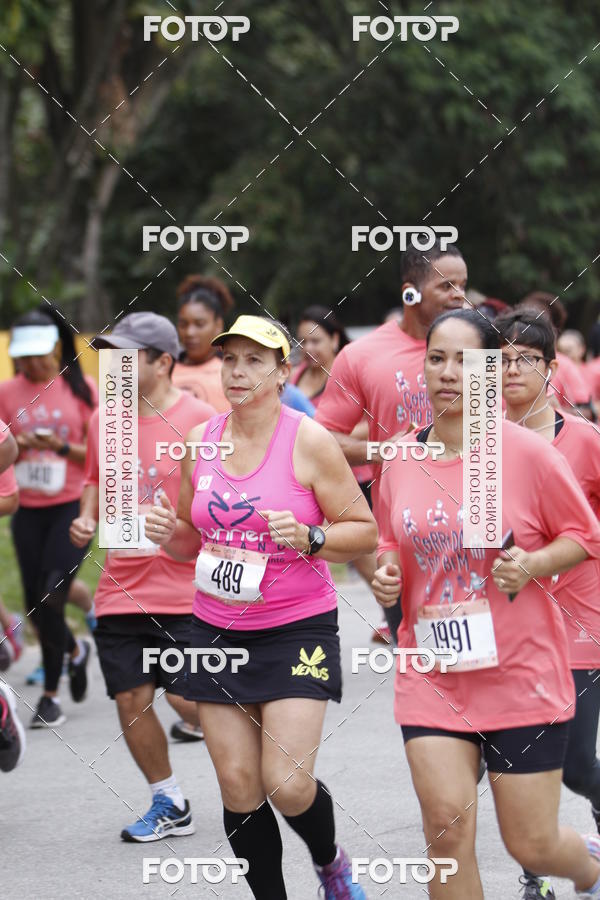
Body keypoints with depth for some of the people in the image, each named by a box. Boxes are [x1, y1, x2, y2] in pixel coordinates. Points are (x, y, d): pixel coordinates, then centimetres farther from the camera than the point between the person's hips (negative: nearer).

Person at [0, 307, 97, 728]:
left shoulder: (81, 389, -4)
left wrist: (62, 447, -17)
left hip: (71, 506, -4)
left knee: (50, 598, -14)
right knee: (37, 606, 4)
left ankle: (51, 694, 4)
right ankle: (75, 650, 34)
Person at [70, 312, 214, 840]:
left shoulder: (198, 420, -9)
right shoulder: (103, 419, 8)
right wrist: (86, 519, 5)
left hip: (183, 592, -6)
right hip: (119, 591, 6)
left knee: (188, 699, -8)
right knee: (131, 699, 5)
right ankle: (169, 806, 21)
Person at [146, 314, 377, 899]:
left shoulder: (308, 441, -7)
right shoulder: (199, 442, 6)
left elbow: (364, 531, -4)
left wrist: (307, 537, -22)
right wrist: (169, 534, -5)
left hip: (297, 629, -4)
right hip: (217, 630, 4)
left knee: (288, 785, -12)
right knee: (238, 785, 1)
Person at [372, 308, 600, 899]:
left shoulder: (527, 452, -9)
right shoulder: (400, 462, 3)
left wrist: (532, 566, -19)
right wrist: (386, 574, -3)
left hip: (522, 673, -3)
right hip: (430, 673, 3)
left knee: (531, 846, 3)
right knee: (446, 828, -10)